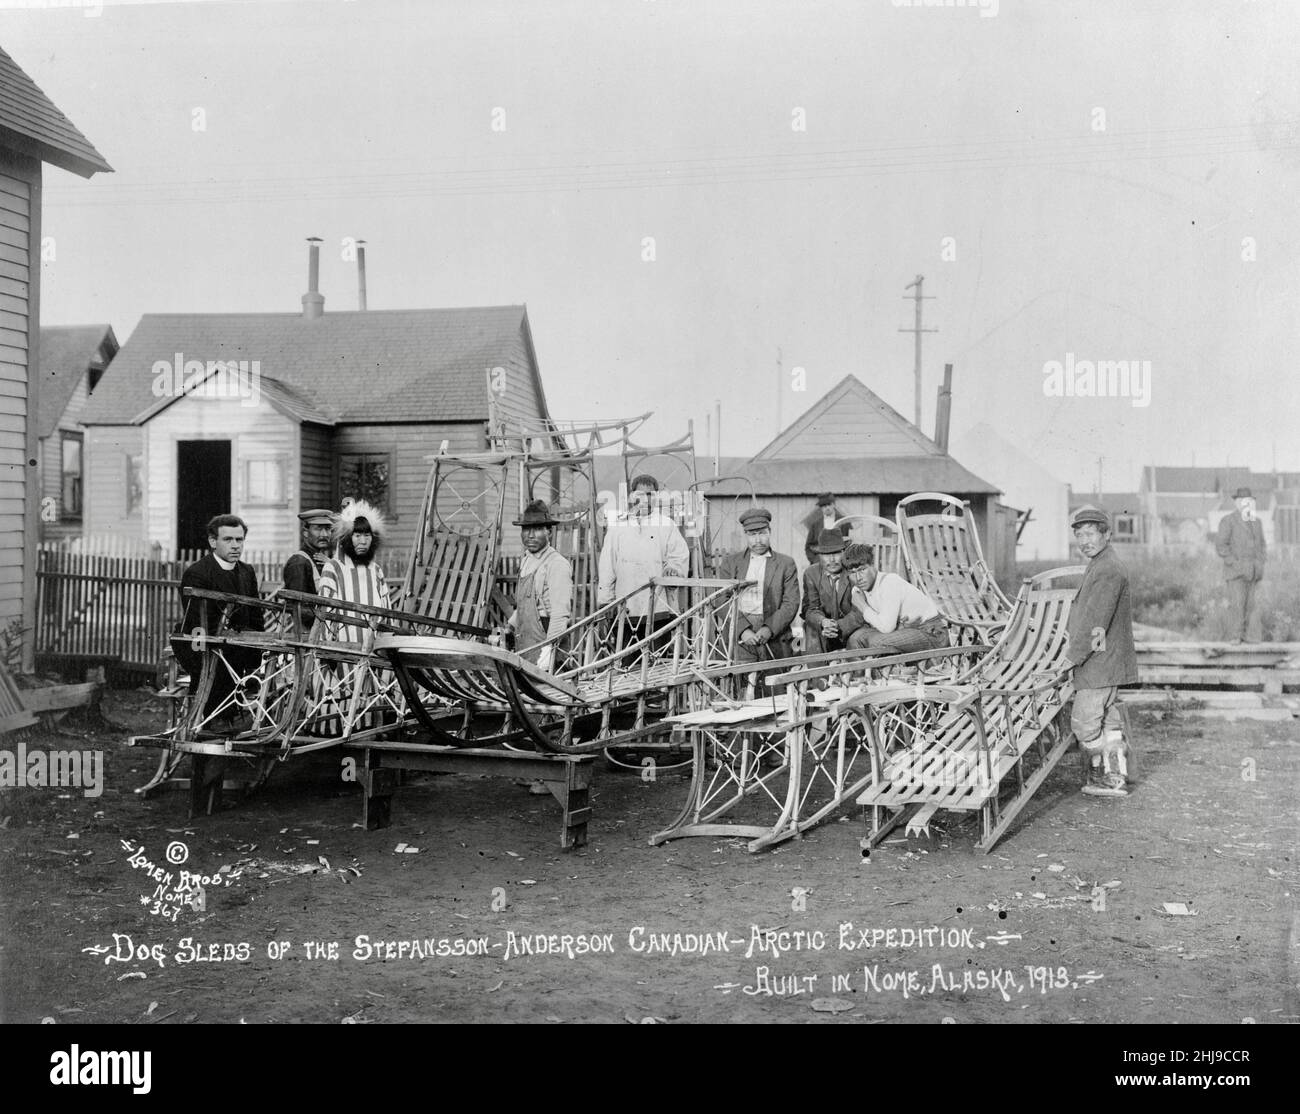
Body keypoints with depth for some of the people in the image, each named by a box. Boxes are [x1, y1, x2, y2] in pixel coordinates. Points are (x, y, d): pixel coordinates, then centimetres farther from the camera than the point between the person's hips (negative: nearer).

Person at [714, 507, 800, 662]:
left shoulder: (786, 563, 12)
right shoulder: (730, 562, 13)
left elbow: (791, 604, 3)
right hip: (739, 637, 0)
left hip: (775, 641, 0)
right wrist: (743, 629, -11)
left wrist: (769, 629, -12)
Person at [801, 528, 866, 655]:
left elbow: (859, 611, -14)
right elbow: (810, 608, -7)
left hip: (850, 629, -1)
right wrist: (823, 622, -30)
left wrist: (839, 626, -32)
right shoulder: (811, 574, -2)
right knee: (812, 631, -29)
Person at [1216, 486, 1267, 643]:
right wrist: (1235, 564, -16)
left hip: (1253, 570, 5)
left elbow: (1261, 544, 20)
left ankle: (1250, 636, 4)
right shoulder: (1228, 521, -6)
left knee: (1252, 602, 1)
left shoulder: (1257, 521, 13)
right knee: (1237, 603, -8)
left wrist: (1260, 564, 7)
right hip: (1236, 569, -5)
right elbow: (1221, 545, -10)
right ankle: (1237, 635, 1)